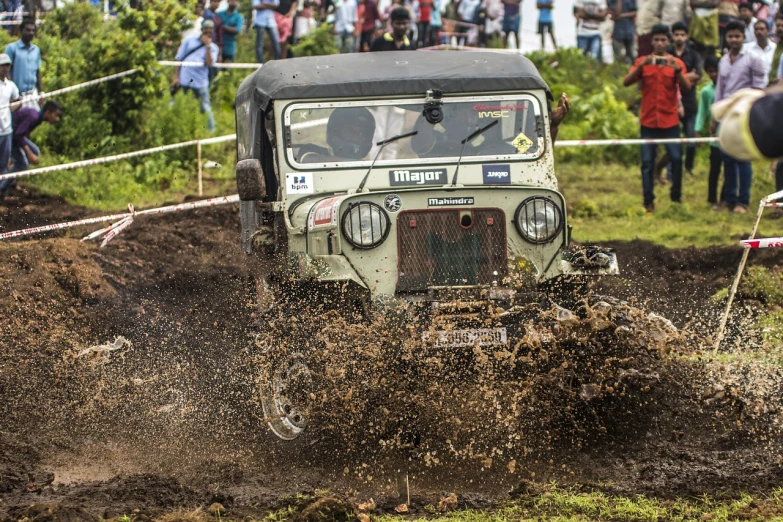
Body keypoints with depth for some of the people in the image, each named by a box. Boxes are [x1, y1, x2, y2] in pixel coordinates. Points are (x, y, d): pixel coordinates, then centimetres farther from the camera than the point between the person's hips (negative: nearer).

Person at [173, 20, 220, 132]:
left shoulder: (213, 48, 8)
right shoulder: (189, 41, 10)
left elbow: (209, 63, -9)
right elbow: (178, 59, 9)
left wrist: (207, 46, -9)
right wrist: (176, 76, 1)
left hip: (200, 82, -1)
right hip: (183, 80, 1)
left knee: (205, 108, 1)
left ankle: (211, 129, 11)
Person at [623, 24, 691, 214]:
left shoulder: (676, 63, 4)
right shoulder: (643, 61, 5)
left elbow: (686, 88, -6)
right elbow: (626, 82, -7)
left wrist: (677, 70, -23)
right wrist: (641, 66, -20)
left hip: (670, 120, 0)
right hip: (648, 121, 0)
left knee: (676, 158, -8)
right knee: (647, 162, -2)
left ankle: (676, 197, 7)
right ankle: (648, 202, 3)